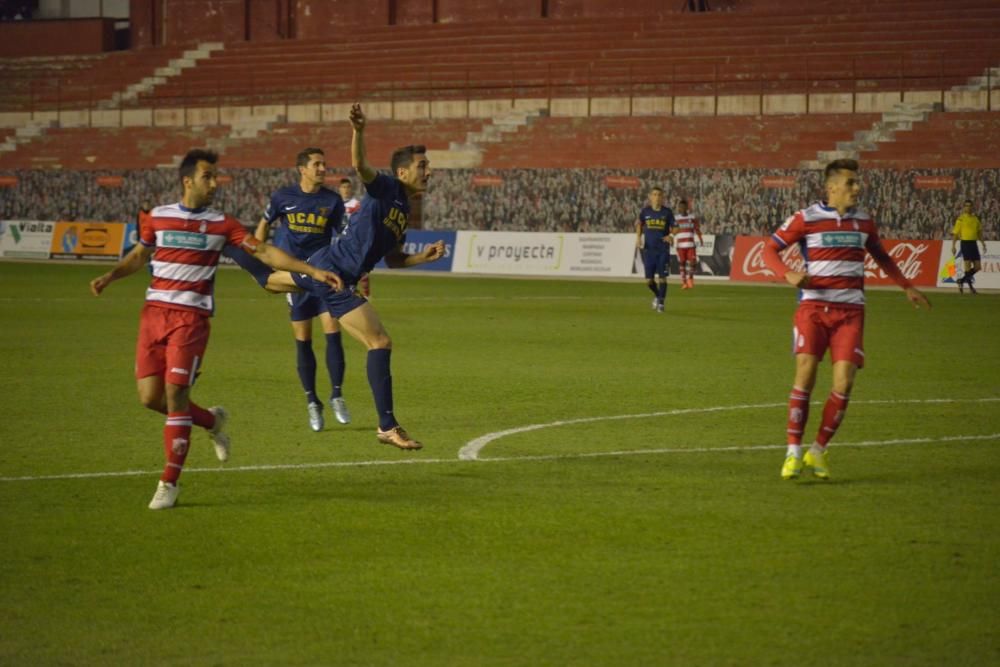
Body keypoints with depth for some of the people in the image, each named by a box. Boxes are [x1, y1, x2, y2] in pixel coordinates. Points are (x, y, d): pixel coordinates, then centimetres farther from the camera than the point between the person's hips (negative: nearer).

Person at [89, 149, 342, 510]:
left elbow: (265, 252, -1)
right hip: (154, 313, 3)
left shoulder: (221, 223, 0)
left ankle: (169, 483, -3)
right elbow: (139, 255, 22)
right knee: (150, 395, -1)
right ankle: (212, 420, 28)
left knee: (175, 393, -11)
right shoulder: (159, 216, 7)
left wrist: (313, 272, -8)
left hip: (191, 317, -3)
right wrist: (109, 277, 6)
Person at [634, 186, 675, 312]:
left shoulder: (667, 212, 0)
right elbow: (639, 224, 18)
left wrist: (670, 236, -15)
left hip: (663, 250, -1)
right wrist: (638, 238, 4)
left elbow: (673, 228, 6)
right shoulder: (645, 211, 3)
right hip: (649, 249, 1)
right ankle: (657, 295, 30)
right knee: (649, 279, 2)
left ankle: (661, 302, 6)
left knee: (662, 277, -5)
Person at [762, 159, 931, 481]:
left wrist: (906, 287, 28)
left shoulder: (863, 221, 11)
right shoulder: (806, 219, -2)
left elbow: (881, 256, 29)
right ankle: (794, 452, -6)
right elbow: (769, 249, 0)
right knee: (805, 373, -16)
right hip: (813, 307, -3)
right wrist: (788, 275, -18)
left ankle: (818, 451, 6)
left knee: (844, 381, -10)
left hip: (850, 310, 3)